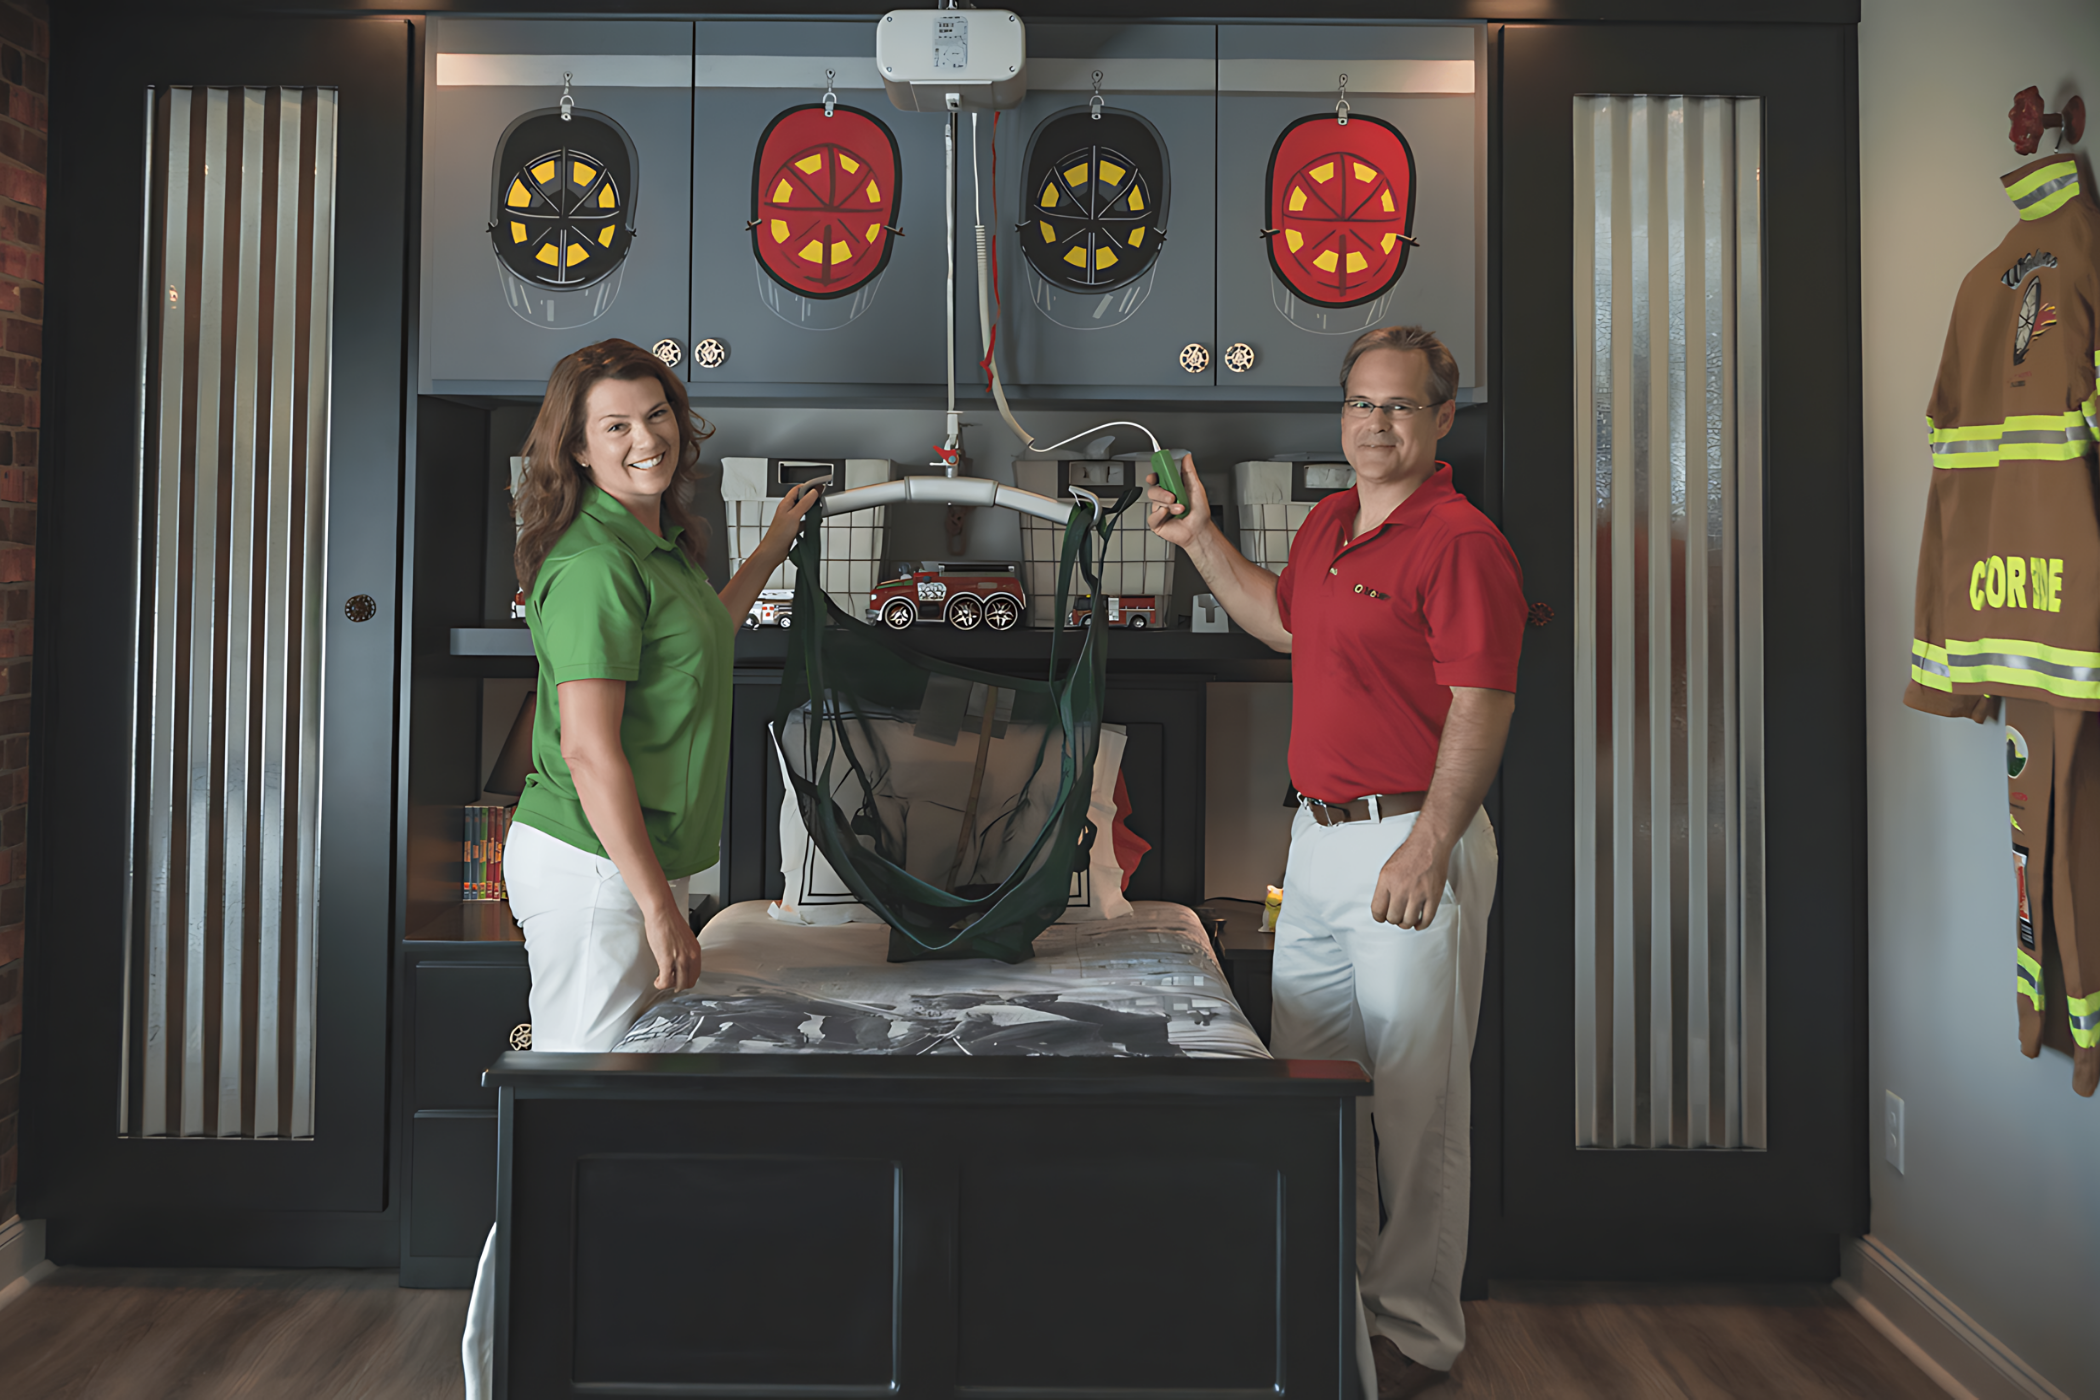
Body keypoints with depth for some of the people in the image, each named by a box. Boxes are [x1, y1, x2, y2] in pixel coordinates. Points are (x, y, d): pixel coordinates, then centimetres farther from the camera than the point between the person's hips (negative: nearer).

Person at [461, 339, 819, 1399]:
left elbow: (692, 646, 32)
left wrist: (772, 549, 35)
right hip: (593, 867, -10)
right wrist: (656, 902, -22)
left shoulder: (661, 544, 12)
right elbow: (588, 750, -23)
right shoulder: (596, 564, -18)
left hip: (636, 860, 10)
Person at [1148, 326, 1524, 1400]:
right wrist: (1199, 539, 24)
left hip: (1413, 842, -9)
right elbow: (1285, 622, 31)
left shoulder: (1461, 543, -13)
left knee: (1417, 1104, 1)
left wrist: (1427, 849, -25)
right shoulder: (1327, 525, 13)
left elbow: (1479, 712, -19)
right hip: (1319, 838, 9)